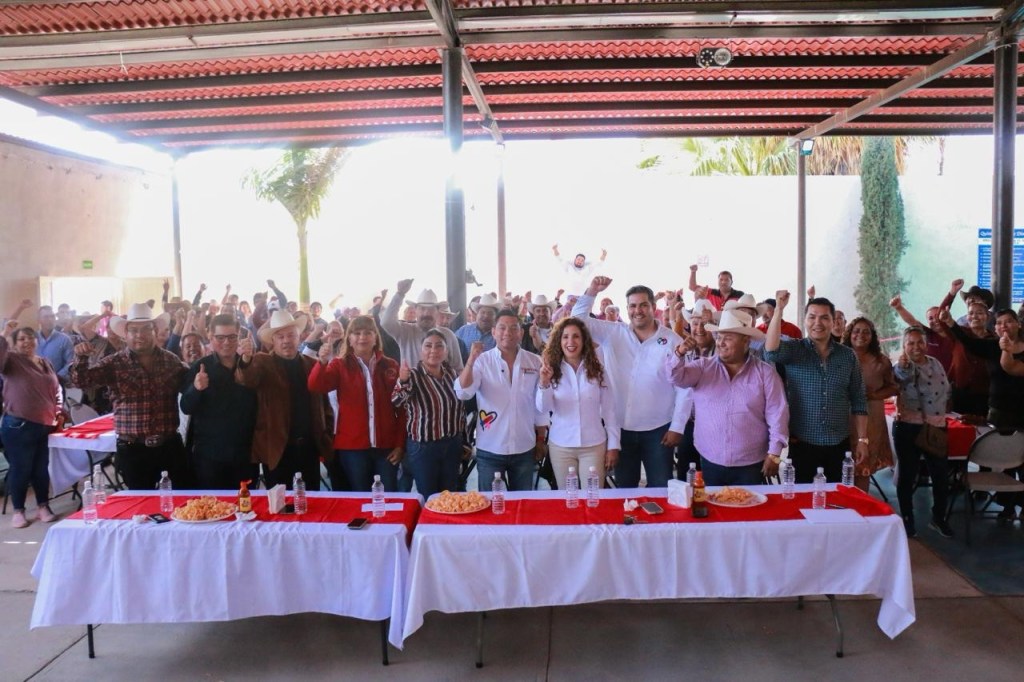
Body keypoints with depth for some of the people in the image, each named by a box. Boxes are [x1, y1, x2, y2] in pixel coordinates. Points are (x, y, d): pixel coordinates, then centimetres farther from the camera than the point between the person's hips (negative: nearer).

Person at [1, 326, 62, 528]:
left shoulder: (46, 363, 15)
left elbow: (56, 390, 22)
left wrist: (58, 412, 14)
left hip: (45, 425, 5)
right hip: (18, 426, -5)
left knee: (42, 468, 13)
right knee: (20, 469, 3)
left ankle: (43, 506, 26)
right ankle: (18, 511, 17)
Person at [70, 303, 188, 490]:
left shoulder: (172, 360, 5)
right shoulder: (113, 363, 0)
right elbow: (81, 381, -10)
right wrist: (81, 357, -27)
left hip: (171, 445, 1)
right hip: (133, 450, -1)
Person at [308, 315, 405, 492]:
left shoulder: (390, 366, 3)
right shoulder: (340, 365, 1)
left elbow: (401, 407, 4)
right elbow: (315, 387, -16)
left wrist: (400, 443, 0)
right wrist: (322, 362, -35)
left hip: (386, 446, 1)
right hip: (352, 446, -1)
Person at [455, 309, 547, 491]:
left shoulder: (535, 362, 0)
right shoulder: (482, 361, -7)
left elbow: (540, 404, 7)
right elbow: (463, 393, -20)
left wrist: (541, 440, 10)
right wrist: (471, 360, -33)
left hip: (524, 449, 2)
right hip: (490, 449, -2)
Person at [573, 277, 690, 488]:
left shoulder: (672, 340, -6)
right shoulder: (613, 333, 0)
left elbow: (684, 387, -5)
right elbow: (578, 320, -3)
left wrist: (677, 427, -7)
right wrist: (592, 291, -17)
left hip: (658, 430, -2)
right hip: (621, 428, 2)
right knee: (624, 490, 16)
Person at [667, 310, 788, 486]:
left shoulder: (765, 372, -3)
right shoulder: (703, 367, 3)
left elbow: (777, 415, -4)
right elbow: (677, 377, -11)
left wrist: (774, 453, -8)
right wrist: (680, 353, -29)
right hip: (709, 464, 2)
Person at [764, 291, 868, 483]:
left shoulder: (848, 356, 5)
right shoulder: (793, 349, -3)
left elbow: (858, 400, 7)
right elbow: (771, 351, -26)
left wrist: (862, 440, 2)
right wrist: (779, 309, -30)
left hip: (839, 444, 2)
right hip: (802, 444, -2)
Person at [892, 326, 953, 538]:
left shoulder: (935, 363, 7)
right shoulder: (904, 366, -9)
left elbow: (946, 391, 20)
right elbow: (903, 375, -35)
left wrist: (941, 411, 11)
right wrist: (903, 365, -55)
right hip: (908, 428, -5)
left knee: (941, 474, 8)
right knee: (907, 474, 3)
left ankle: (939, 518, 26)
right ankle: (907, 519, 17)